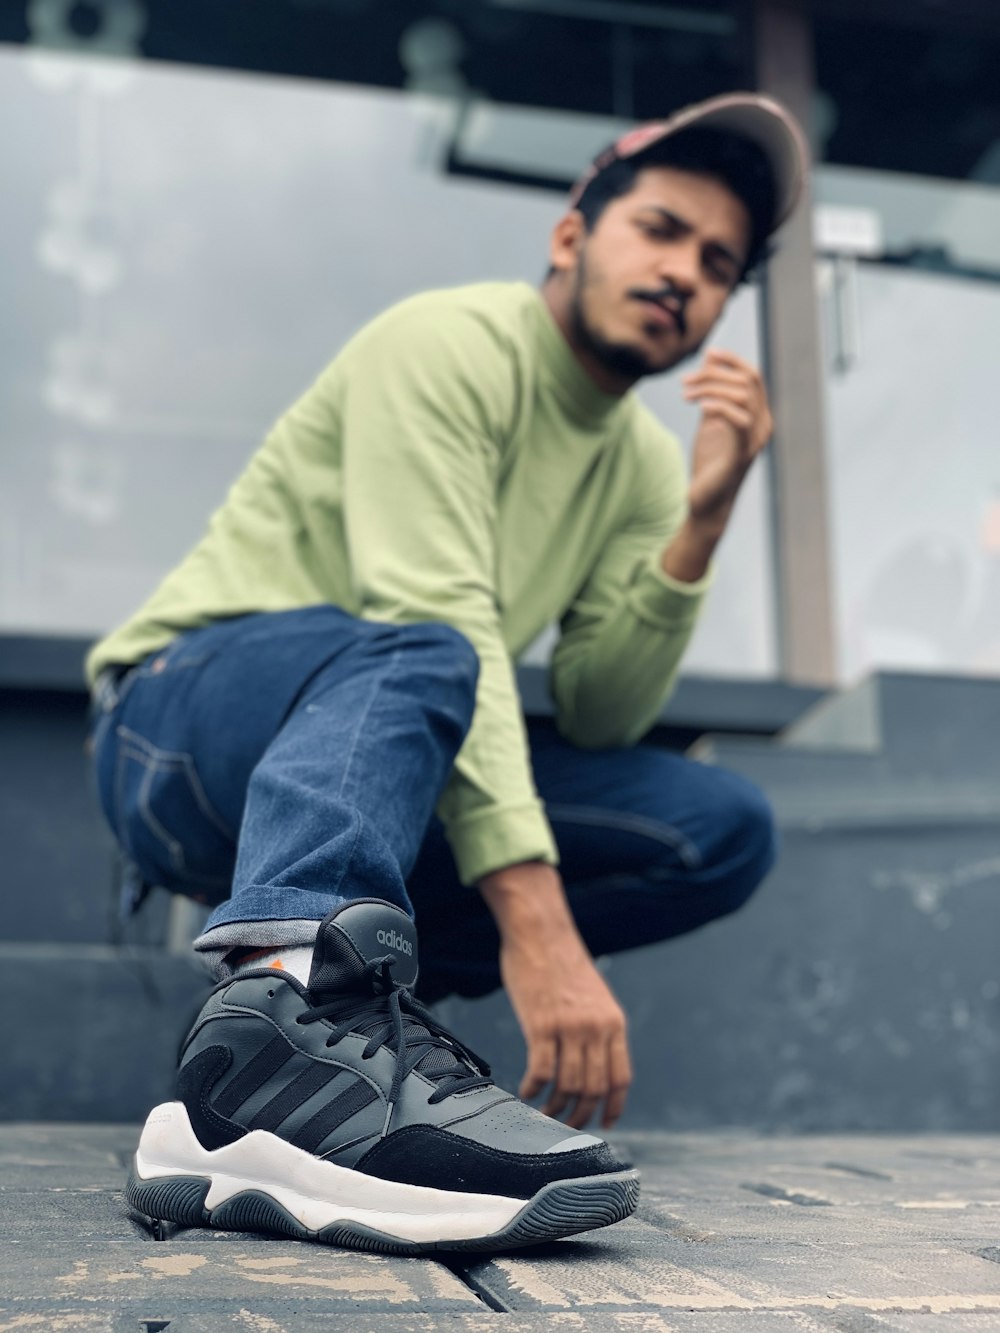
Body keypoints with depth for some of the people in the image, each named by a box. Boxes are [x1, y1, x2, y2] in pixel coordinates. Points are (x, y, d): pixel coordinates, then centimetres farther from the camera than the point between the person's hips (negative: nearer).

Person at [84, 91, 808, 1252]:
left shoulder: (643, 462, 10)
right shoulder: (450, 346, -12)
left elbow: (600, 716, 0)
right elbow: (433, 624, -27)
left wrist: (702, 519, -13)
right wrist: (535, 918, -36)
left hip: (394, 779, 7)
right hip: (186, 727, -6)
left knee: (724, 827, -8)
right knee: (418, 655, -37)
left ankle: (332, 976, -17)